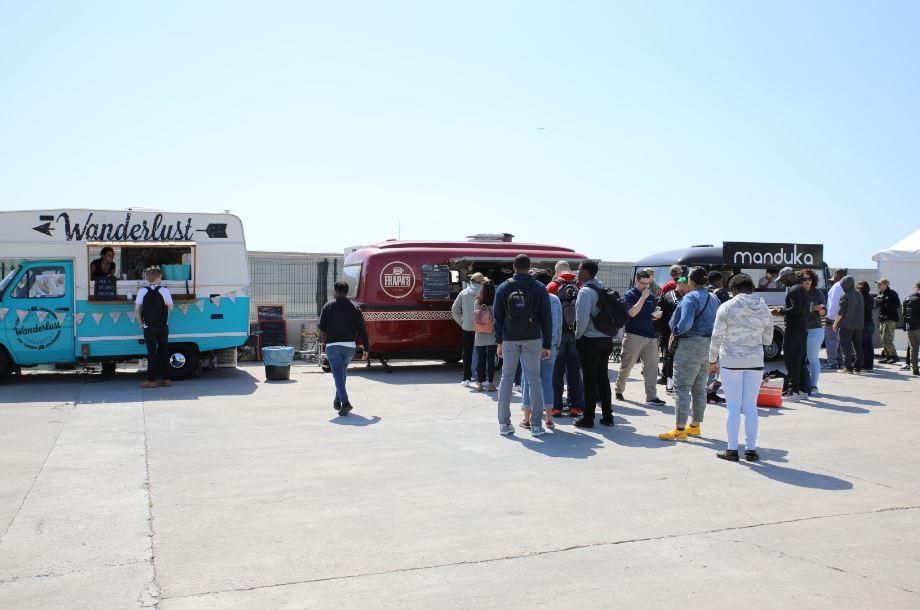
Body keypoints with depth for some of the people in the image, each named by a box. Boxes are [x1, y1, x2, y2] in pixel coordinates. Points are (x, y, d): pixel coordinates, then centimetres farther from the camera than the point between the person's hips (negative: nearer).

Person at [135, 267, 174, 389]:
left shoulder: (142, 291, -3)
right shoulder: (164, 290, -5)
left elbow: (137, 310, -3)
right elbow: (170, 308, 1)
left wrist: (141, 324, 8)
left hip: (149, 327, -1)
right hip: (163, 327, 1)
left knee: (151, 353, 2)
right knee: (164, 351, 9)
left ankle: (151, 380, 2)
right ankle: (166, 379, 12)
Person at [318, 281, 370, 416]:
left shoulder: (328, 306, -2)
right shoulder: (354, 307, 4)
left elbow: (321, 328, -3)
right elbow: (362, 329, 0)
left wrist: (323, 336, 21)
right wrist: (366, 348, 5)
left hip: (333, 346, -3)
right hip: (350, 346, 3)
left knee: (338, 375, -5)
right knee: (342, 373, 21)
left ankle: (345, 402, -19)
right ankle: (337, 401, 29)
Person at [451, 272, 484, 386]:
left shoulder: (464, 293, 2)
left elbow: (454, 309, 3)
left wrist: (461, 322, 7)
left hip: (467, 327, 2)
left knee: (467, 353, 11)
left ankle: (467, 378, 10)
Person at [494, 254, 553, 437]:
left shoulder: (503, 288, 2)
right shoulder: (539, 288, 0)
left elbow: (498, 317, 3)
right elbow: (546, 318, -1)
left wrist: (499, 342, 10)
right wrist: (547, 345, 3)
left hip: (510, 339, 1)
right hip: (533, 339, -1)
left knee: (506, 378, 8)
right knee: (534, 379, 3)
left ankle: (504, 423, 9)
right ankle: (536, 425, 3)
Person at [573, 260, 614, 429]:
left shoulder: (585, 291, -14)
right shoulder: (603, 289, 11)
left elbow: (582, 317, -23)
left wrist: (578, 334, -9)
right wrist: (611, 331, 17)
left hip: (590, 340, -8)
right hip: (606, 339, 8)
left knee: (590, 380, -2)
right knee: (603, 377, 14)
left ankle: (588, 418, 4)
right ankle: (607, 416, 19)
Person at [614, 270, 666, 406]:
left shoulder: (651, 296, 16)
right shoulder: (629, 295, -3)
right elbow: (632, 313, -17)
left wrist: (657, 315, 4)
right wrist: (643, 297, -16)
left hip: (650, 336, 5)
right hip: (634, 335, -5)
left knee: (652, 366, -2)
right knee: (626, 365, 3)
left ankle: (651, 396, -1)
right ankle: (619, 389, 23)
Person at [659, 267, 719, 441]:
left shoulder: (690, 297, -12)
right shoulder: (714, 299, 14)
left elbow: (685, 323, -25)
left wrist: (675, 332, -7)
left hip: (691, 344, -8)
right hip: (709, 346, 9)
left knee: (682, 387, -5)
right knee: (699, 388, 15)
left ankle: (680, 429, -7)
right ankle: (695, 426, 23)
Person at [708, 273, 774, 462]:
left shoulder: (727, 307, -7)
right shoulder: (764, 309, 4)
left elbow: (717, 337, -9)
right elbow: (767, 340, 8)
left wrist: (713, 361, 1)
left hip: (731, 361, -3)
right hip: (755, 362, 3)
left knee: (733, 407, 2)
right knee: (751, 406, 9)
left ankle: (732, 449, 7)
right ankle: (751, 449, 13)